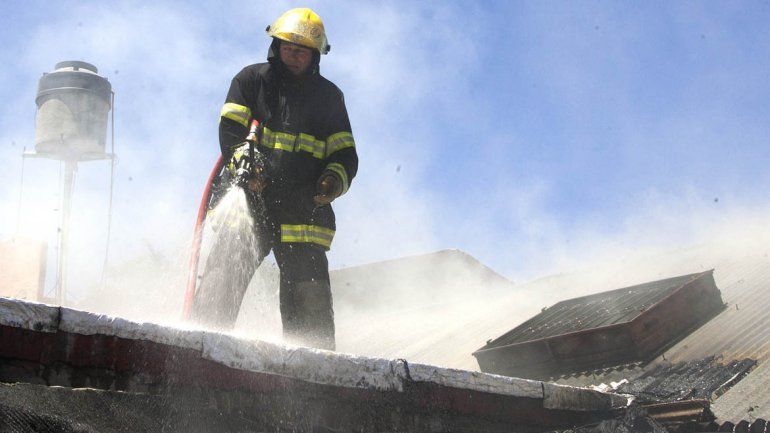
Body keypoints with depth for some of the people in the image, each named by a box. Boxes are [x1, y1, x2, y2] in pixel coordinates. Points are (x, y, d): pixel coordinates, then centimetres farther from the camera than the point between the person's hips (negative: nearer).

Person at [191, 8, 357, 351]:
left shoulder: (328, 96, 17)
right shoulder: (252, 79, 12)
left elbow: (345, 153, 15)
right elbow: (230, 129, 2)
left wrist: (335, 180, -8)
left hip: (303, 210, 1)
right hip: (249, 199, -1)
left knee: (309, 301, -2)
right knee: (223, 279, -13)